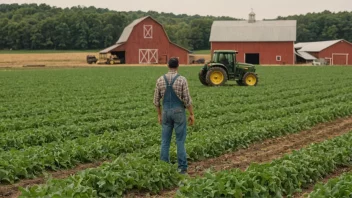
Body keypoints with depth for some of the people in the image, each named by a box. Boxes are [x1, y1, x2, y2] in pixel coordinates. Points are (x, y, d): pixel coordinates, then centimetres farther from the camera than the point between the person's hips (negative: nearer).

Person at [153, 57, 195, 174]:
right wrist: (192, 114, -1)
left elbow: (156, 100, 5)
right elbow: (187, 99, -10)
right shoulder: (182, 80, -10)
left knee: (165, 141, 8)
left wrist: (159, 114, 16)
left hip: (166, 112, 3)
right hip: (179, 112, -3)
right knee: (180, 141, 2)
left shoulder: (160, 80, 1)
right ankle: (182, 167, 4)